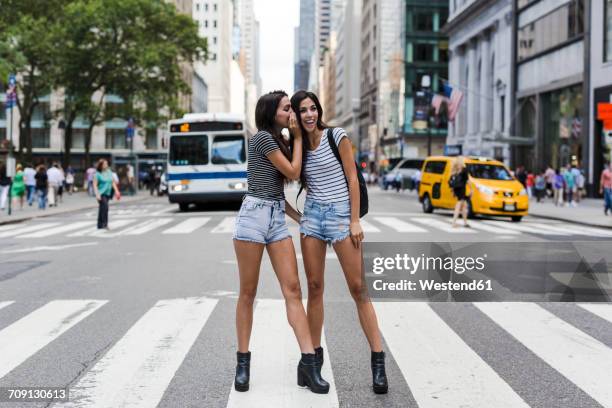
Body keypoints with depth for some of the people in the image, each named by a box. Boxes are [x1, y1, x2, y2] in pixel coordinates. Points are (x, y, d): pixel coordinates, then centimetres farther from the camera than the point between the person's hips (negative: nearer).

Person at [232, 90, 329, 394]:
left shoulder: (280, 141, 19)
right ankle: (243, 362, 9)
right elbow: (292, 173, -5)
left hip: (278, 218, 7)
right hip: (254, 215, -7)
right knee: (248, 293, 0)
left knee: (293, 289, -4)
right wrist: (297, 137, 5)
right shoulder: (262, 137, -7)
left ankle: (308, 361, -8)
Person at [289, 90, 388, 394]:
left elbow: (352, 179, -4)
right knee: (314, 287, 4)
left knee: (358, 288, -5)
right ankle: (315, 354, 13)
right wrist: (297, 218, 7)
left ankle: (378, 361, -4)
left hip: (340, 214, -4)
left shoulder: (337, 136, -2)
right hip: (312, 216, 4)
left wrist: (355, 221, -9)